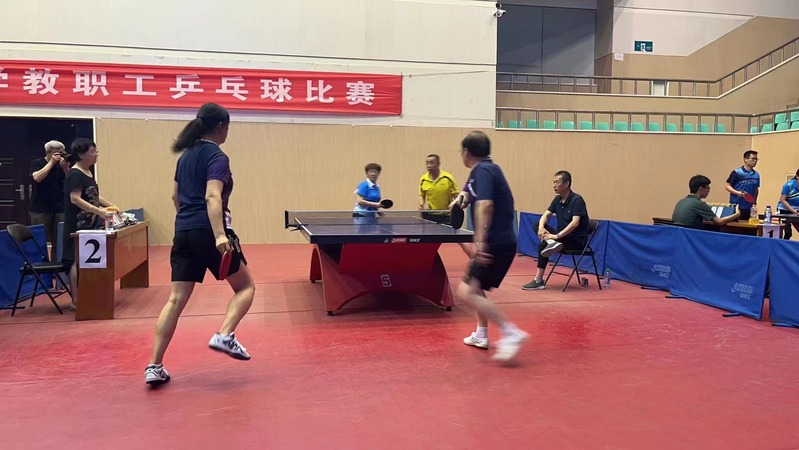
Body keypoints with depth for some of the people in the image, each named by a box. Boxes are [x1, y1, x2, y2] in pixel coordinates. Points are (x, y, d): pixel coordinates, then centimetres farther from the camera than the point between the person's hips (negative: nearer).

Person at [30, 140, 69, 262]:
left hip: (59, 209, 3)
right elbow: (37, 178, -15)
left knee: (58, 242, -2)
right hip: (40, 210, -3)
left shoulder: (62, 165, 11)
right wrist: (52, 162, -13)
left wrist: (66, 168, -10)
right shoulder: (37, 163, 3)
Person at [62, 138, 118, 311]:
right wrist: (99, 211, -31)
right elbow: (75, 199, -24)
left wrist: (109, 205, 13)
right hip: (77, 225, -9)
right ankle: (75, 301, -1)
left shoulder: (88, 172, 13)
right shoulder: (75, 174, -15)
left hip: (88, 225, 9)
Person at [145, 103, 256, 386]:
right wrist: (219, 235, -33)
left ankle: (154, 366, 3)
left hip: (183, 233, 7)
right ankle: (224, 336, -9)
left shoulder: (186, 155, 16)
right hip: (208, 233, -7)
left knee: (176, 299, 6)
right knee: (245, 287, 10)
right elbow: (212, 197, -23)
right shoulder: (217, 156, -8)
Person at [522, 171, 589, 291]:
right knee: (536, 225, -11)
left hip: (577, 240, -8)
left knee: (542, 245, -27)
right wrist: (541, 227, -20)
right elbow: (546, 215, 4)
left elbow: (575, 223, -29)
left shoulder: (577, 200, -18)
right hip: (562, 235, 8)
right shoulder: (558, 199, 7)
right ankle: (551, 243, -34)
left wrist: (557, 236, -37)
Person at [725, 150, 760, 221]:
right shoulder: (737, 172, -5)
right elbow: (727, 186, -4)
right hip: (736, 206, -5)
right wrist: (737, 193, -19)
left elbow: (756, 190, 20)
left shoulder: (756, 175, 11)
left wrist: (754, 203, 13)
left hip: (749, 207, 5)